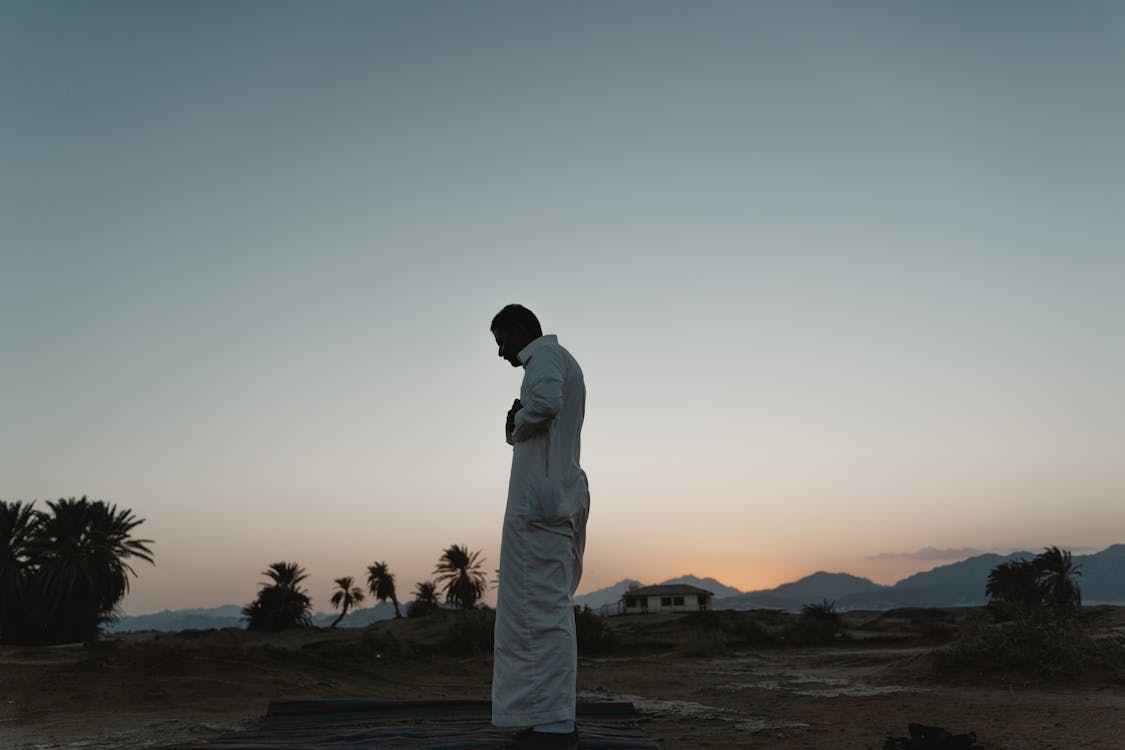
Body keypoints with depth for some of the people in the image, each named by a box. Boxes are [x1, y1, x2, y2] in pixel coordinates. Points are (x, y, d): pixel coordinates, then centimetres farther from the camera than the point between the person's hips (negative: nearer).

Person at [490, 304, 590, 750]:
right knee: (551, 608, 11)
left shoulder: (545, 356, -5)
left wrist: (516, 425, -8)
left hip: (539, 500, -10)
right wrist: (518, 424, 8)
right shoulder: (564, 362, 25)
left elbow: (545, 402, -25)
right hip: (562, 499, 10)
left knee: (540, 610, -10)